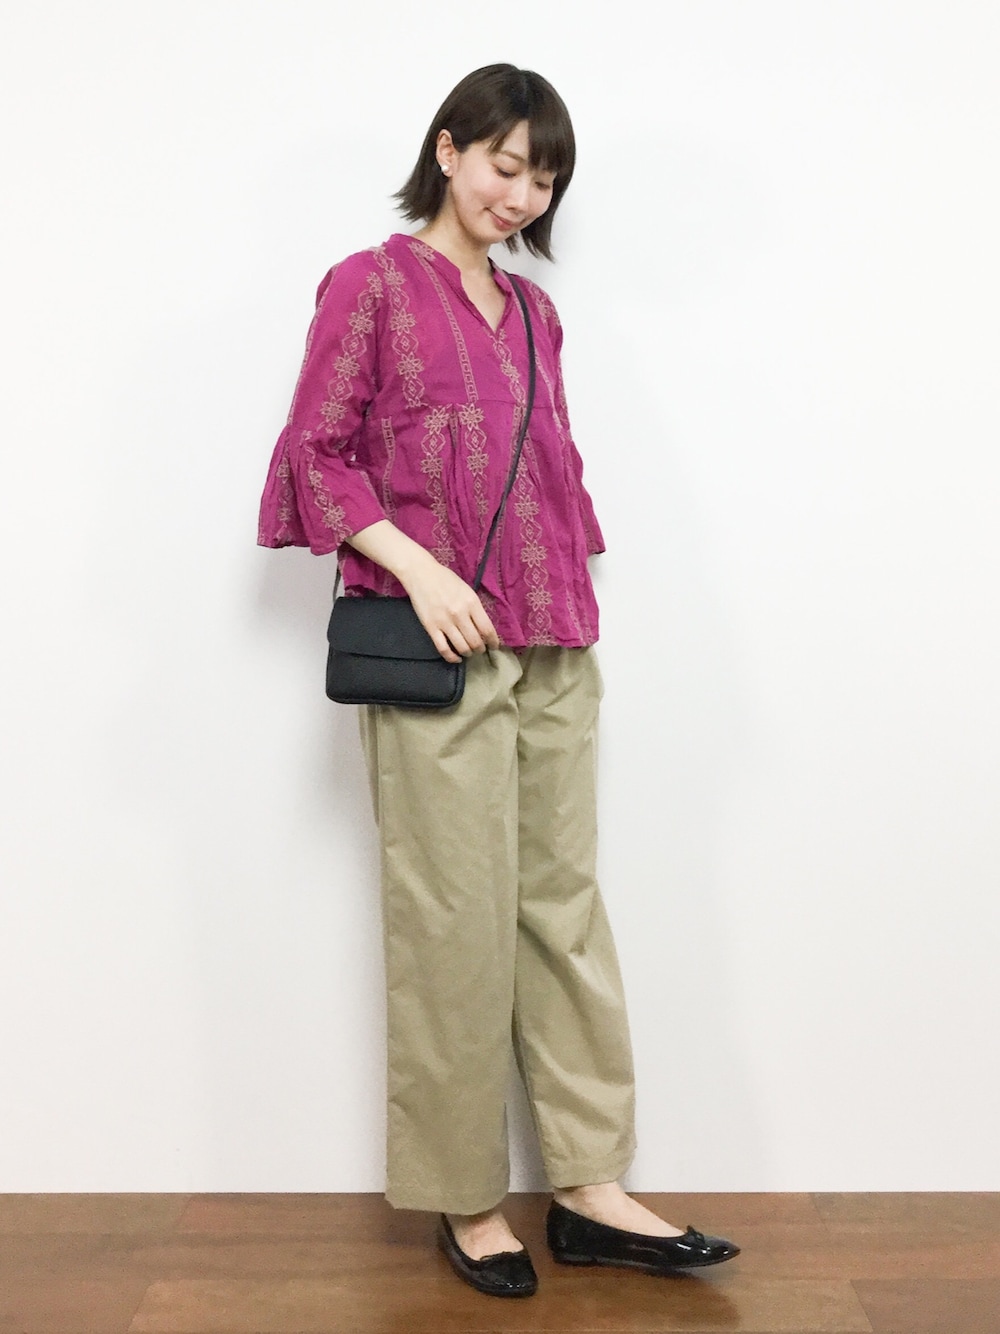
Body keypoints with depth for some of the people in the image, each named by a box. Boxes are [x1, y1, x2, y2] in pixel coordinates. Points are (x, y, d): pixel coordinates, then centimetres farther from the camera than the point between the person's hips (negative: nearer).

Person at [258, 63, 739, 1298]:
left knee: (564, 905, 7)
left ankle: (589, 1190, 16)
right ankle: (464, 1198, 14)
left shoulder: (533, 311, 19)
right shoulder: (370, 285, 2)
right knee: (456, 921, -1)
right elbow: (316, 453, -4)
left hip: (553, 649, 6)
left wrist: (573, 590, 11)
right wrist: (415, 566, -16)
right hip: (437, 651, -6)